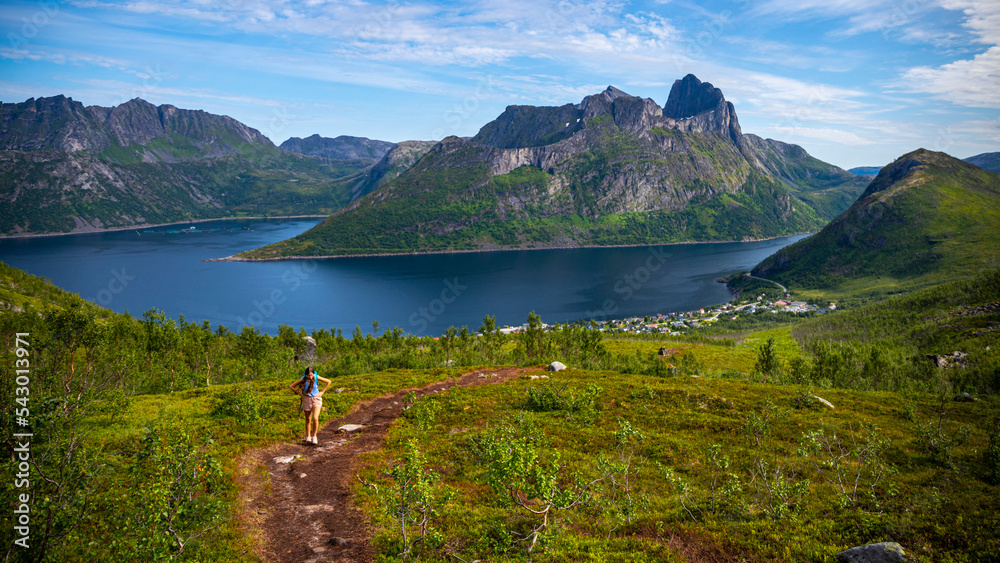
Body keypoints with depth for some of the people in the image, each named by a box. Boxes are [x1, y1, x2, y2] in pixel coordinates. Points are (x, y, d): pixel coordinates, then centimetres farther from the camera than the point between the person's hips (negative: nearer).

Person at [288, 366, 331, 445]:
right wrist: (300, 393, -4)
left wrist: (322, 392, 0)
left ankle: (314, 436, 2)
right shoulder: (303, 379, -10)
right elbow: (291, 386, -1)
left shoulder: (316, 377, -11)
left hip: (316, 399, -1)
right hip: (306, 400, 1)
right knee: (308, 420, 11)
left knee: (315, 418, -16)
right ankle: (308, 437, 27)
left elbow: (329, 382, 3)